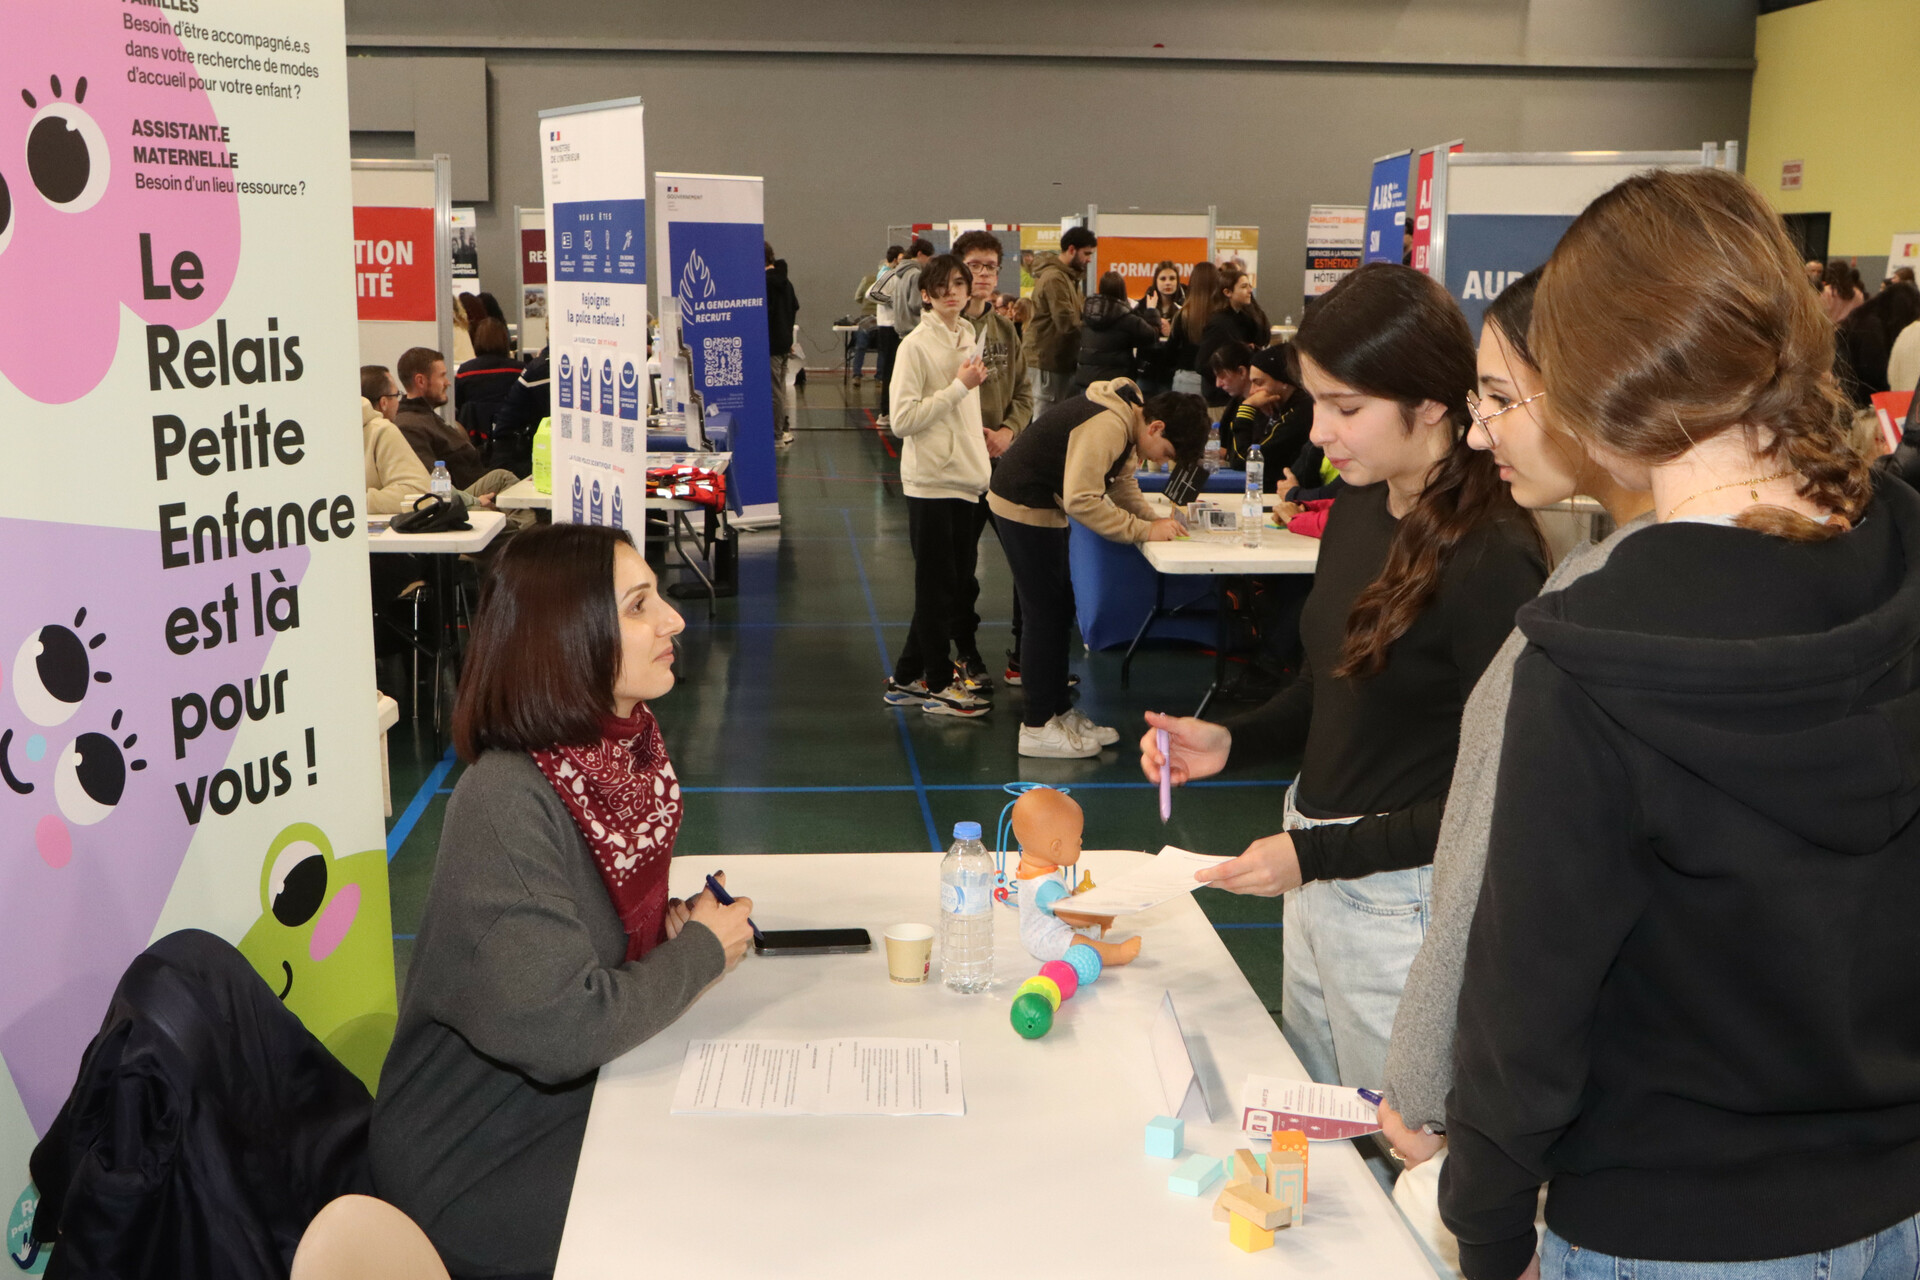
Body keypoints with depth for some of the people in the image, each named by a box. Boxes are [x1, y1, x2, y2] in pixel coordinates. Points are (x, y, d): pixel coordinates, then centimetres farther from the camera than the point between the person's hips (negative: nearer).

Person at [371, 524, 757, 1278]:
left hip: (581, 1105, 7)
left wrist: (678, 925, -5)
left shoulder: (626, 748, 0)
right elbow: (561, 1029, -32)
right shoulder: (505, 802, -26)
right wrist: (701, 952, -17)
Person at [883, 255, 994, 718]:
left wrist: (977, 431, 13)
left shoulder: (967, 339, 13)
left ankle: (907, 678, 22)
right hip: (932, 484, -8)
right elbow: (903, 419, -19)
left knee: (958, 587, 12)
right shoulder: (916, 346, -11)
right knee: (939, 587, 1)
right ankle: (938, 685, 13)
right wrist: (960, 387, -18)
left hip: (967, 481, 8)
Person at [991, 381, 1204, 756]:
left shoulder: (1128, 416, 3)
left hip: (1041, 505, 10)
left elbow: (1121, 480, 12)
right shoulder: (1108, 427, -28)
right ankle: (1037, 727, 2)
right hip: (1022, 507, -10)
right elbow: (1081, 500, -32)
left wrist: (1153, 520, -4)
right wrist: (1144, 530, -26)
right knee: (1045, 615, -5)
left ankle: (1058, 711, 23)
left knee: (1058, 612, 14)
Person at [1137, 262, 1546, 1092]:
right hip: (1319, 877, 8)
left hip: (1404, 895, -8)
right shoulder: (1358, 509, 4)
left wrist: (1317, 855, -21)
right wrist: (1232, 742, 2)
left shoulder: (1493, 559, -20)